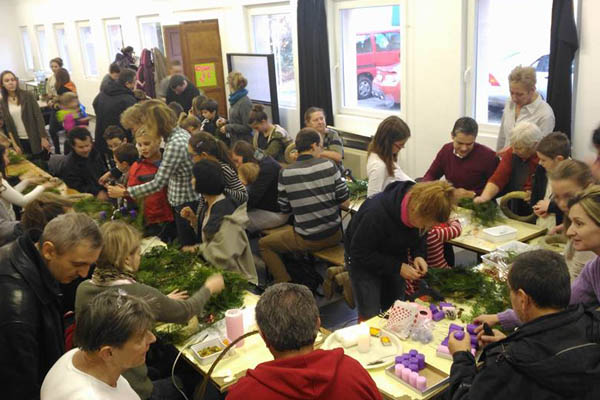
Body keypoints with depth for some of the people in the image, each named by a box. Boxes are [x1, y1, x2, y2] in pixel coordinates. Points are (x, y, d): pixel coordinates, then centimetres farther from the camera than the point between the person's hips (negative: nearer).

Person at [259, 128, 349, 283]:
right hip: (333, 235, 3)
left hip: (306, 240, -2)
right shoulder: (328, 165, -9)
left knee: (264, 244, 18)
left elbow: (284, 208, -2)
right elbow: (343, 197, -4)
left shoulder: (285, 173, -11)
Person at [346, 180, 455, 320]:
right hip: (363, 262, -5)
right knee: (370, 317, -4)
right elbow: (359, 252, -27)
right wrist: (397, 267, -28)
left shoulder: (418, 211, -20)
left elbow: (419, 235, 1)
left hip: (395, 258, 6)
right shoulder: (377, 213, -38)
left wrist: (419, 255, -19)